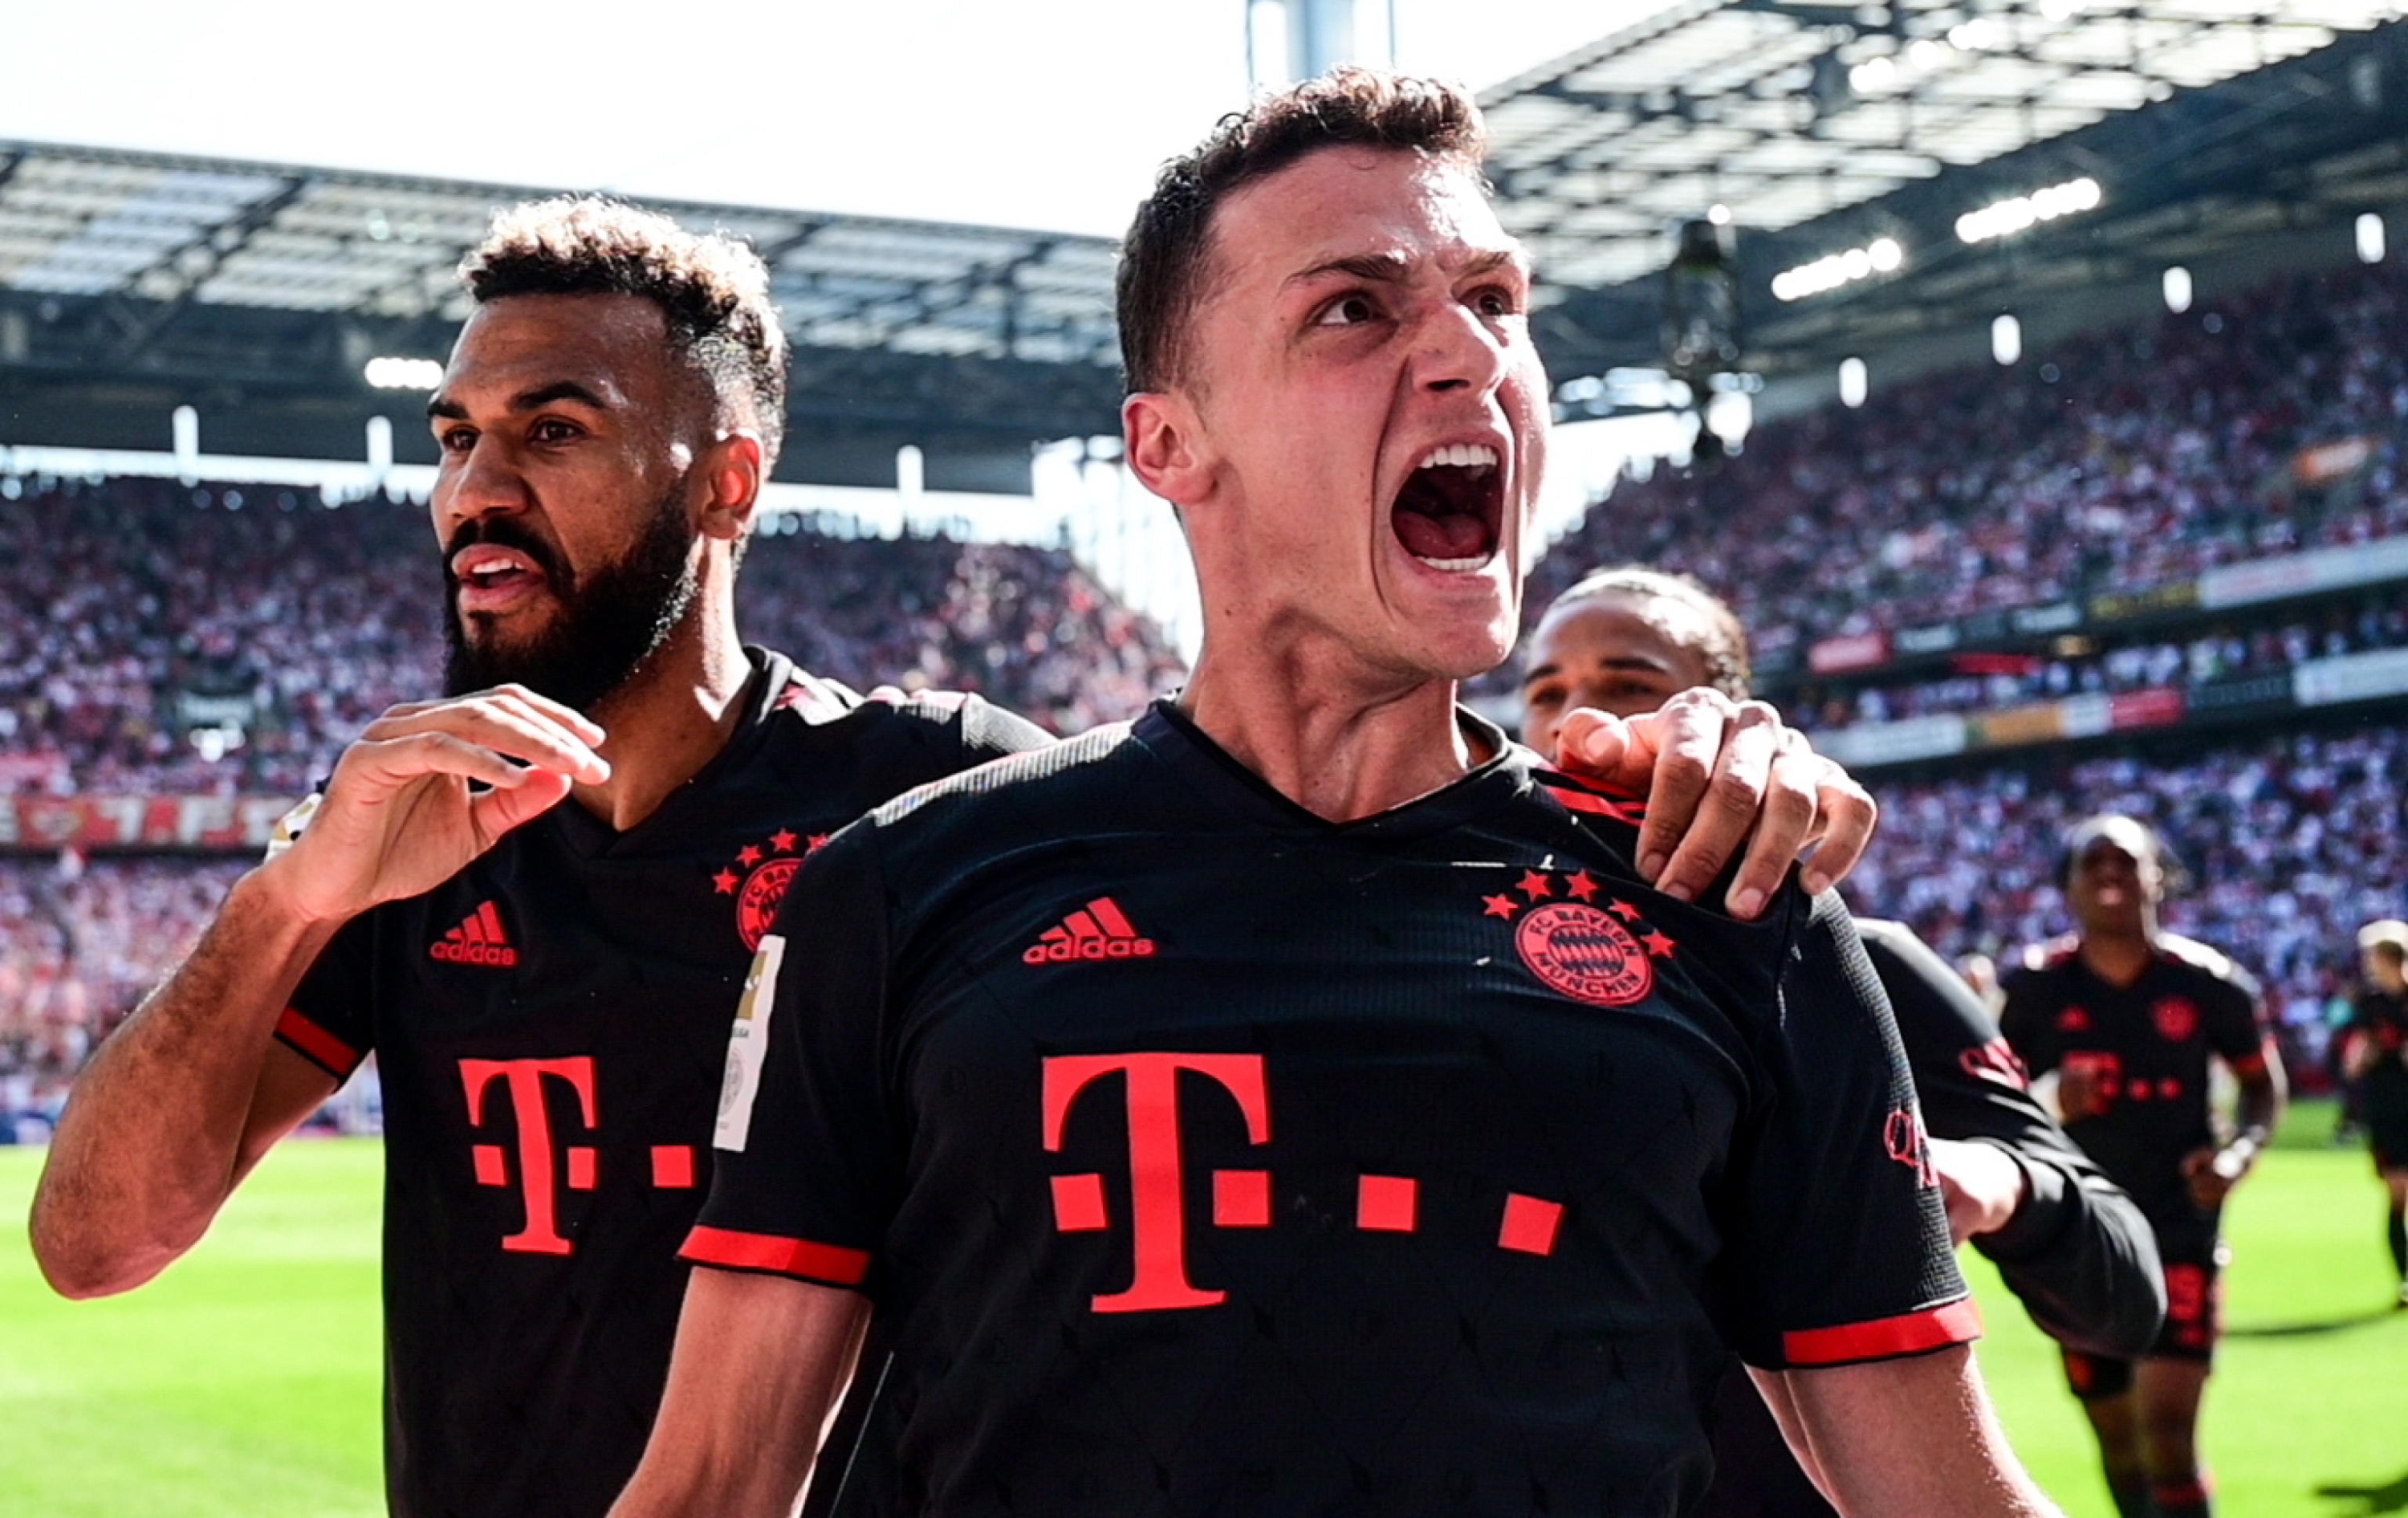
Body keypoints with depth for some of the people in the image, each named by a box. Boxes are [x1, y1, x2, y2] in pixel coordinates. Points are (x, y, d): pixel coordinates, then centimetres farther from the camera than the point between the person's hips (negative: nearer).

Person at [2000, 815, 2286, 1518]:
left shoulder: (2207, 984, -7)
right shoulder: (2035, 987, -5)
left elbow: (2264, 1083, 8)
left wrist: (2240, 1152, -11)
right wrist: (2045, 1111, -18)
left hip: (2179, 1231, -2)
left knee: (2167, 1428, -14)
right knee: (2117, 1438, 13)